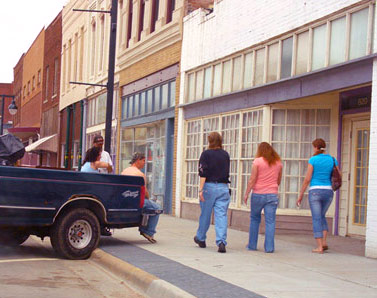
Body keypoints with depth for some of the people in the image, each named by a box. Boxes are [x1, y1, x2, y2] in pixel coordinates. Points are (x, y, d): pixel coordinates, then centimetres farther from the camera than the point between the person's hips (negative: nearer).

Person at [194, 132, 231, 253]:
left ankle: (200, 239, 29)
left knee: (205, 214, 11)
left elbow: (203, 173, -10)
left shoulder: (206, 154, -5)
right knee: (221, 215, -3)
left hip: (209, 186, -2)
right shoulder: (226, 155, 7)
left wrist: (201, 189, -12)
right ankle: (221, 242, -14)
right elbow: (227, 171, 13)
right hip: (223, 187, 2)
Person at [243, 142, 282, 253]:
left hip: (258, 194, -2)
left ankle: (252, 245, 17)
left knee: (254, 219, 13)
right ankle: (269, 247, -2)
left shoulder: (258, 161, -5)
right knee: (270, 221, 1)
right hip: (272, 195, 2)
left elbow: (252, 180, -7)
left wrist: (246, 194, -1)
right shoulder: (278, 163, 7)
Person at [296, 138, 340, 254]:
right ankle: (324, 242, 10)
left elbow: (307, 179, -7)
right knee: (322, 216, 23)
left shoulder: (313, 160, -6)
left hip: (315, 191, -4)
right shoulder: (332, 160, 5)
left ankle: (319, 247, -4)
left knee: (316, 219, 2)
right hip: (328, 191, 4)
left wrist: (300, 195, -1)